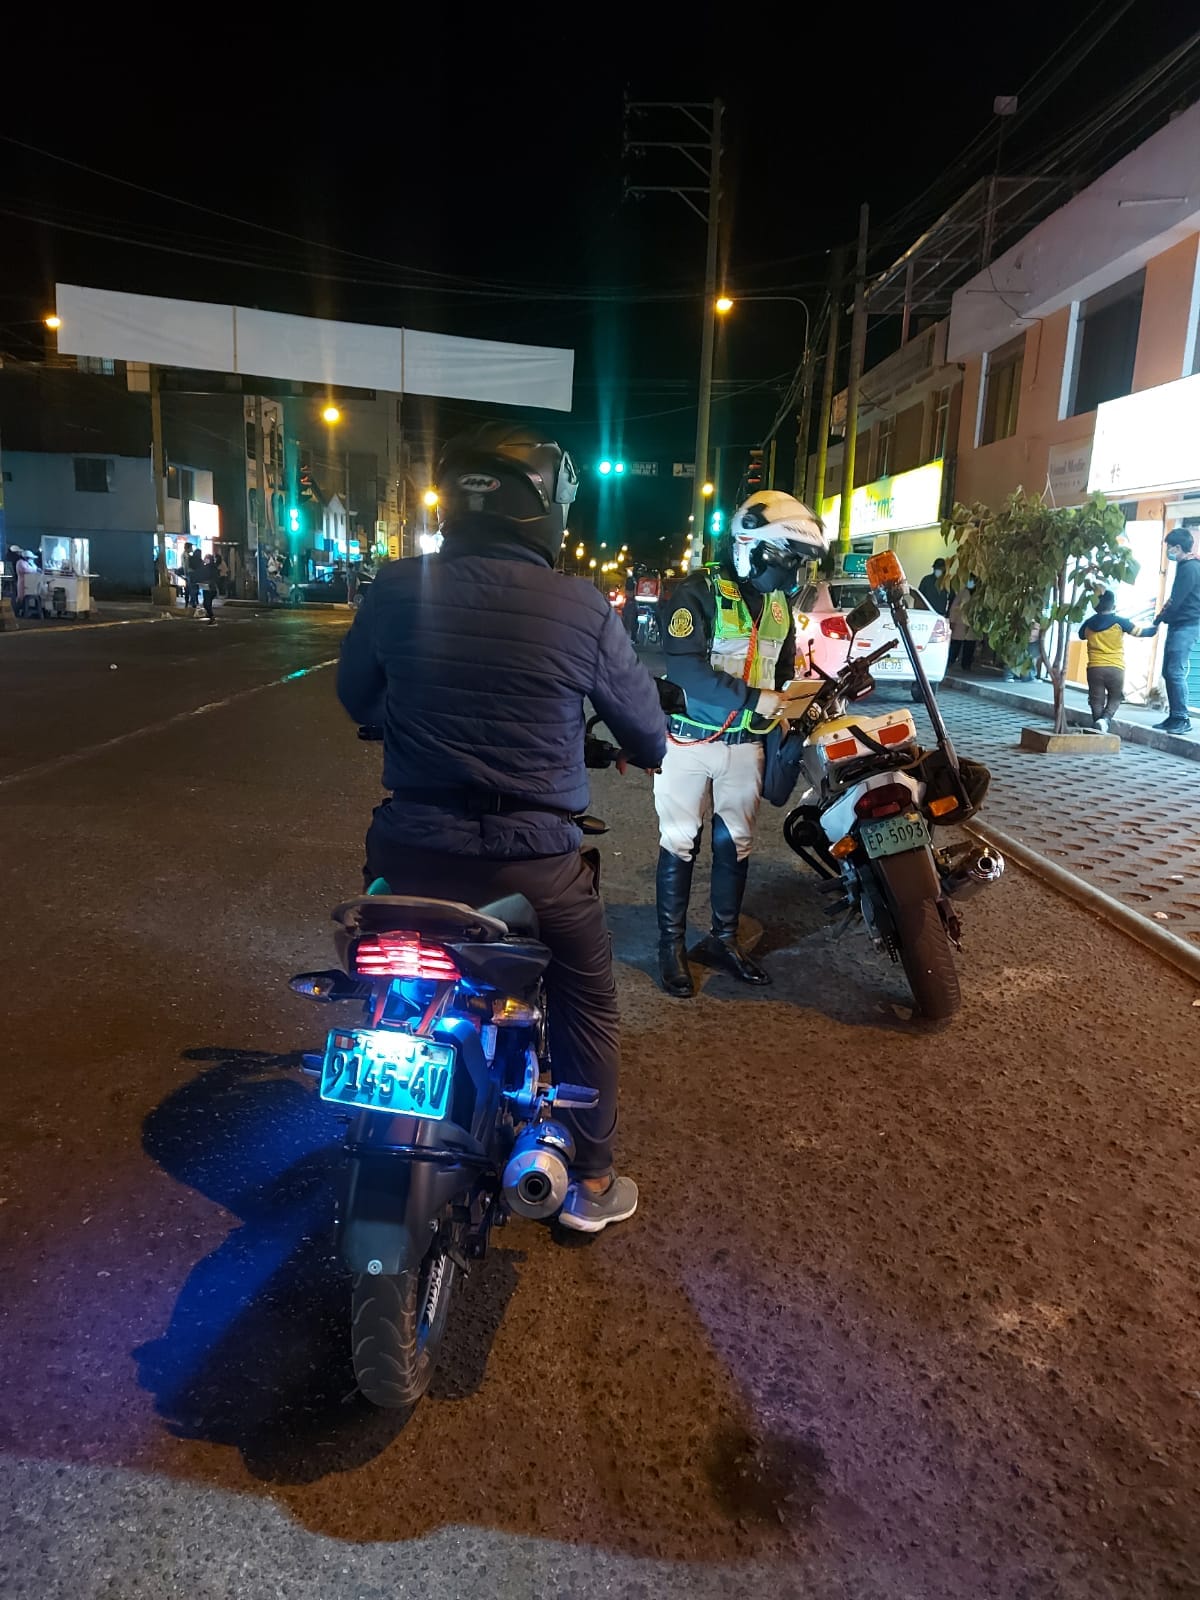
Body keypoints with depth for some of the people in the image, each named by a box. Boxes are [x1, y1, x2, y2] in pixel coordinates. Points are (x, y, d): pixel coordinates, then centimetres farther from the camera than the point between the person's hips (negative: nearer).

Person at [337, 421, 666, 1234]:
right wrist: (644, 748, 24)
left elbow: (355, 697, 12)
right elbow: (648, 732, -1)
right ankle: (592, 1182, 32)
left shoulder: (397, 589, -4)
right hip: (534, 859, -2)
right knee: (587, 1007, 20)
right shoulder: (583, 608, -12)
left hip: (412, 851, 3)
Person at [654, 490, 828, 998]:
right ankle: (671, 943, 16)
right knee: (680, 843, 3)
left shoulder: (779, 603, 9)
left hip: (746, 743, 6)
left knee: (735, 843, 13)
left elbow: (785, 668, 18)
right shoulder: (699, 592, -14)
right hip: (690, 740, -6)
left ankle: (724, 938, 28)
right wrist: (753, 699, -25)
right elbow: (684, 668, -25)